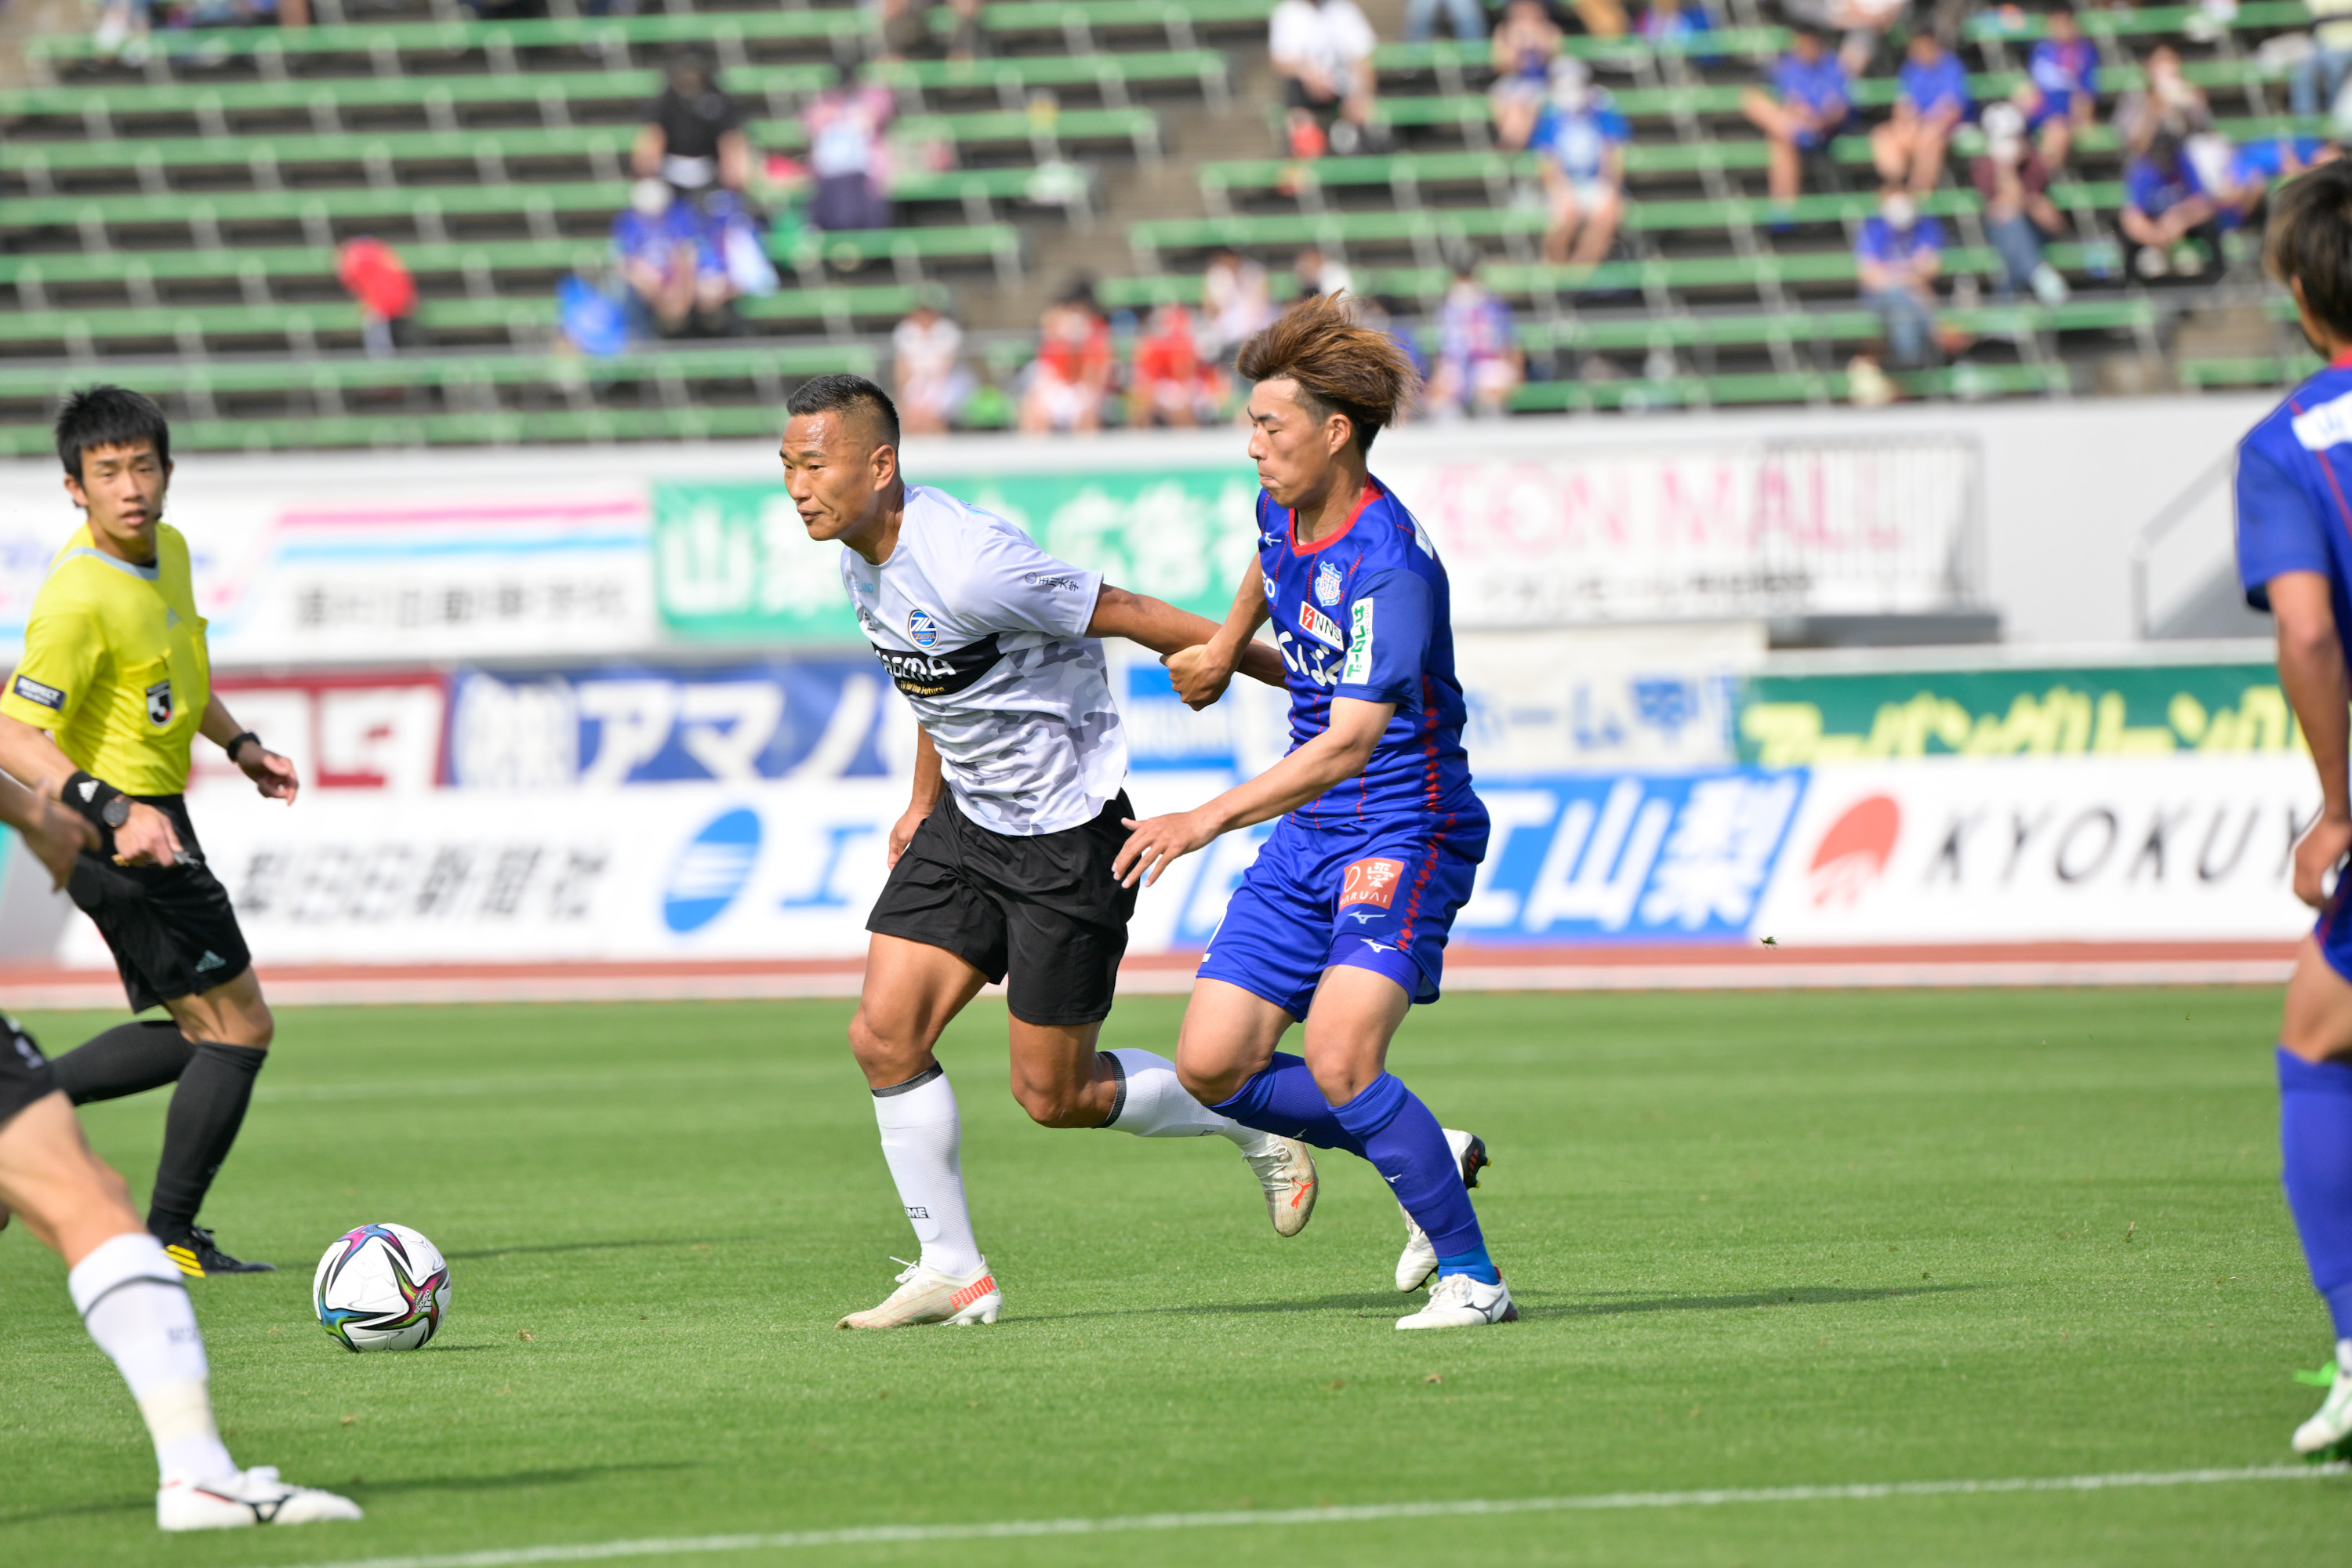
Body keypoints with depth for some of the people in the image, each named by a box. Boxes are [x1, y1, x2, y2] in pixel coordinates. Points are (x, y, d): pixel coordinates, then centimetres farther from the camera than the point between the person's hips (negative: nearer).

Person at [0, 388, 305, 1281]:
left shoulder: (169, 550, 5)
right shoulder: (80, 597, -24)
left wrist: (239, 744, 20)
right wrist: (117, 814, -35)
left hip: (149, 821, 9)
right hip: (118, 833, -9)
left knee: (198, 1033, 16)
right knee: (238, 1029, -5)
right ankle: (169, 1239, 2)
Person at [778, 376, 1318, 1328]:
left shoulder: (966, 565, -29)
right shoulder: (861, 559, -1)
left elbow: (1132, 616, -21)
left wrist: (1308, 680, -13)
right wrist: (923, 803, 23)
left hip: (1068, 837, -8)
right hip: (967, 822, 8)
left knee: (1053, 1096, 1)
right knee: (884, 1036, -4)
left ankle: (1255, 1120, 24)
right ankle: (953, 1273, 7)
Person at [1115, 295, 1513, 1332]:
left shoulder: (1388, 564, -24)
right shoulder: (1285, 510, 3)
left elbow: (1350, 742, -31)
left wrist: (1211, 819, -38)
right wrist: (1227, 645, 45)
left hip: (1405, 833, -9)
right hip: (1308, 834, 9)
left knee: (1339, 1061, -25)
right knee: (1212, 1069, 1)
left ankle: (1473, 1275, -11)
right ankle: (1433, 1163, 19)